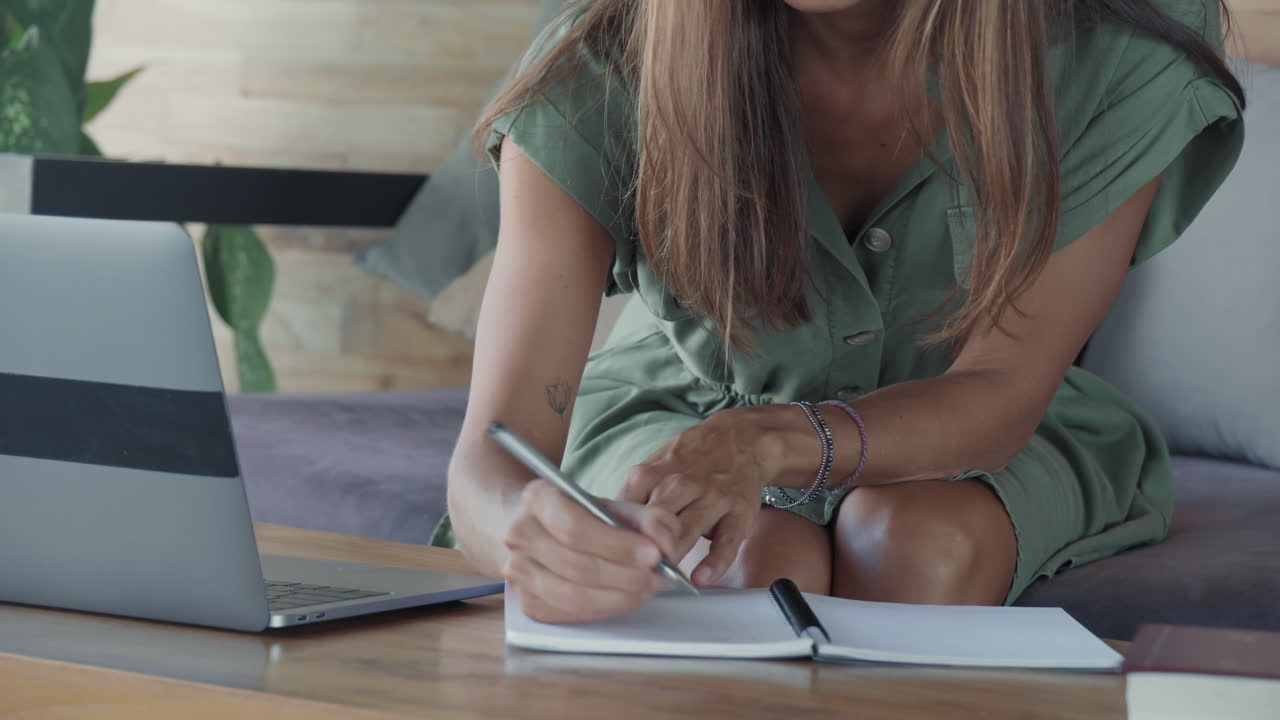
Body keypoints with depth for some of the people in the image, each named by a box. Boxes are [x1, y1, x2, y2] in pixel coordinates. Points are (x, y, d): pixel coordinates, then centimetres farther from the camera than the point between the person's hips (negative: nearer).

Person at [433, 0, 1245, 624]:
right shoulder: (601, 76, -28)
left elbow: (999, 394, -21)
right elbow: (492, 461, -32)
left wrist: (772, 442, -42)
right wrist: (531, 527, -58)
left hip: (963, 437, 1)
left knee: (927, 542, -32)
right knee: (763, 562, -33)